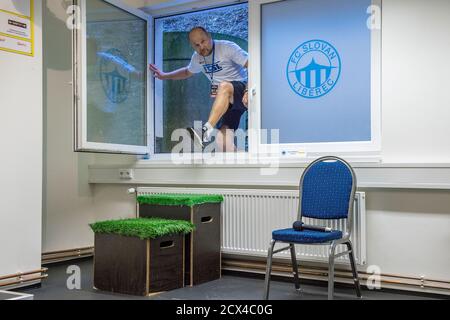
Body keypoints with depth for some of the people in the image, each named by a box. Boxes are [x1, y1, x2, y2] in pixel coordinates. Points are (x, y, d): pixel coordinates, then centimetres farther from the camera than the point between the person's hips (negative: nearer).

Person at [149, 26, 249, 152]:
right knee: (223, 142, -16)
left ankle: (206, 132, -43)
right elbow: (187, 72, 33)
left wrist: (249, 91, -31)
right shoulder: (197, 58, 10)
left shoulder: (228, 47, -11)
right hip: (226, 100, 6)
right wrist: (164, 76, 24)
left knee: (224, 86, -39)